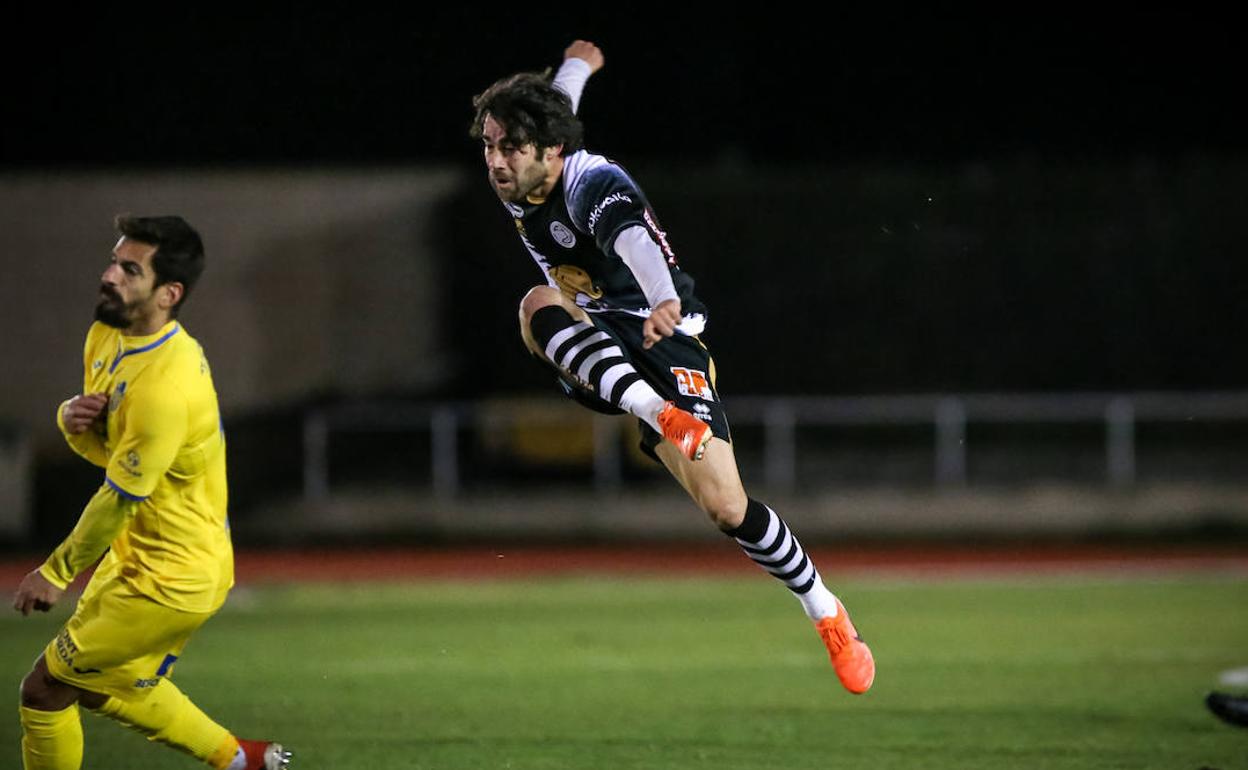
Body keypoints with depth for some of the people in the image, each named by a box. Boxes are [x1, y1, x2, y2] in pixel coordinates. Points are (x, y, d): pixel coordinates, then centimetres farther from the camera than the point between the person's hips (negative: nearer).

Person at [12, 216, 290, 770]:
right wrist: (72, 417, -13)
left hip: (172, 579, -10)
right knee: (107, 684, 25)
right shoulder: (107, 335, -1)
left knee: (45, 691, -1)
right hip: (137, 553, 10)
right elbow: (104, 448, 11)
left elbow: (119, 499, -21)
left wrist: (56, 574, -9)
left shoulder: (165, 388, -30)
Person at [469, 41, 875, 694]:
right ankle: (660, 416, -46)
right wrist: (576, 67, 43)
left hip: (658, 338, -6)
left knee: (725, 507, -14)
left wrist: (664, 302, -69)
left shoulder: (595, 185, -25)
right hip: (594, 350, 6)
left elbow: (634, 235, -48)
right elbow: (552, 108, 20)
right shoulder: (516, 182, -2)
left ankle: (824, 610, 11)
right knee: (539, 306, -30)